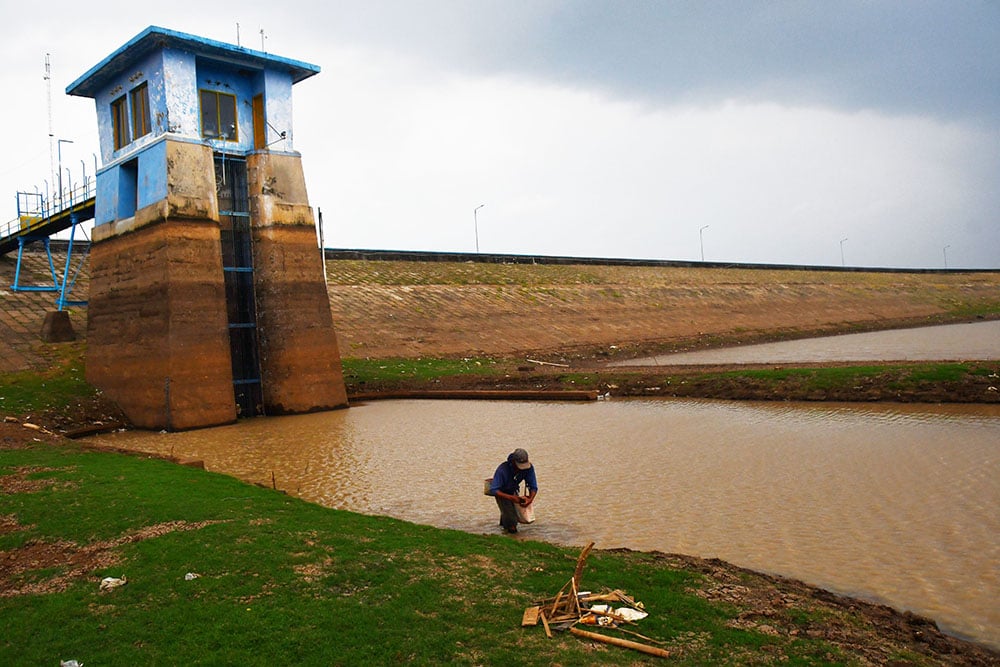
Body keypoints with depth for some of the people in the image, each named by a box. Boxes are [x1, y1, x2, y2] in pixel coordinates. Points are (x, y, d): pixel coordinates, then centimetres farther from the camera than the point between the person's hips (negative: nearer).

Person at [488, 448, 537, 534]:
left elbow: (533, 487, -18)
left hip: (513, 491, 5)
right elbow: (493, 490, -36)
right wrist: (511, 497, -44)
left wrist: (530, 499, -38)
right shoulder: (502, 470, -38)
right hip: (501, 492, -5)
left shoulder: (529, 467, -26)